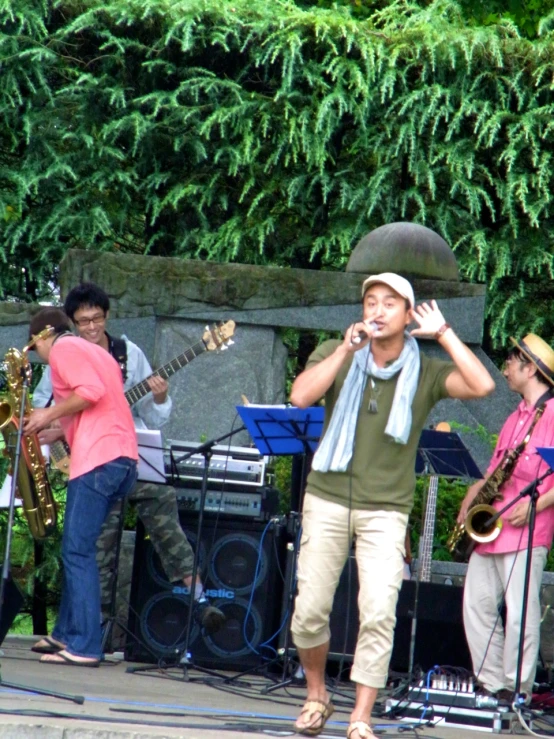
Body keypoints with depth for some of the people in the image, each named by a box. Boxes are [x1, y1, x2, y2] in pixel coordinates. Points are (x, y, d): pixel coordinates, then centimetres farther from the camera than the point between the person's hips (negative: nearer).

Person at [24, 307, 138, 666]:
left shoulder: (63, 348, 0)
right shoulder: (96, 352, 27)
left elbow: (91, 391, -16)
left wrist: (49, 414, -5)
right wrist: (55, 430, 25)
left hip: (97, 460, -10)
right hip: (123, 457, 10)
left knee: (78, 550, -10)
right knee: (78, 548, 16)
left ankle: (84, 647, -14)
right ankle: (67, 634, 20)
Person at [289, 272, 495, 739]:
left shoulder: (425, 373, 2)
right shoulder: (336, 356, 5)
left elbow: (482, 386, -14)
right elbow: (301, 396, -13)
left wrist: (443, 333, -9)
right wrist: (346, 349, -16)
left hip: (386, 510, -1)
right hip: (328, 500, 1)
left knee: (379, 613, -13)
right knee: (310, 611, 0)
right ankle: (316, 695, 24)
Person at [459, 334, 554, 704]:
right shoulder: (515, 419, 21)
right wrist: (474, 493, 9)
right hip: (488, 527, 9)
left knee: (520, 612, -9)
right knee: (477, 603, 6)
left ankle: (518, 691, -5)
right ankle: (492, 684, 10)